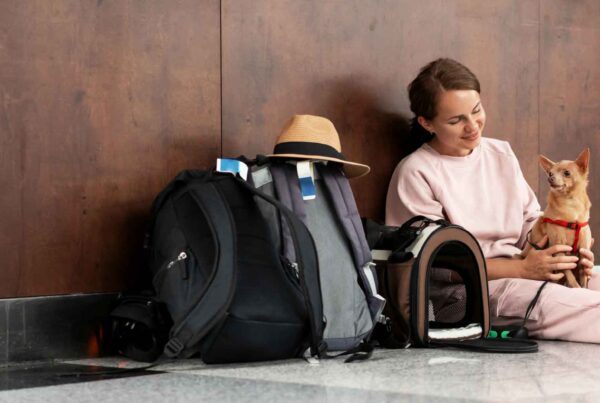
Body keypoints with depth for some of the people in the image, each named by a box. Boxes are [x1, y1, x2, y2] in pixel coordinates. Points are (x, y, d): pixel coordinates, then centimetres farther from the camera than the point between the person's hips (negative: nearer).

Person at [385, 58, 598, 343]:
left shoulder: (501, 154, 15)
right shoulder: (416, 174, -5)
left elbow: (532, 221, 16)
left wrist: (562, 251, -8)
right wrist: (522, 269, -16)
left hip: (528, 272, 7)